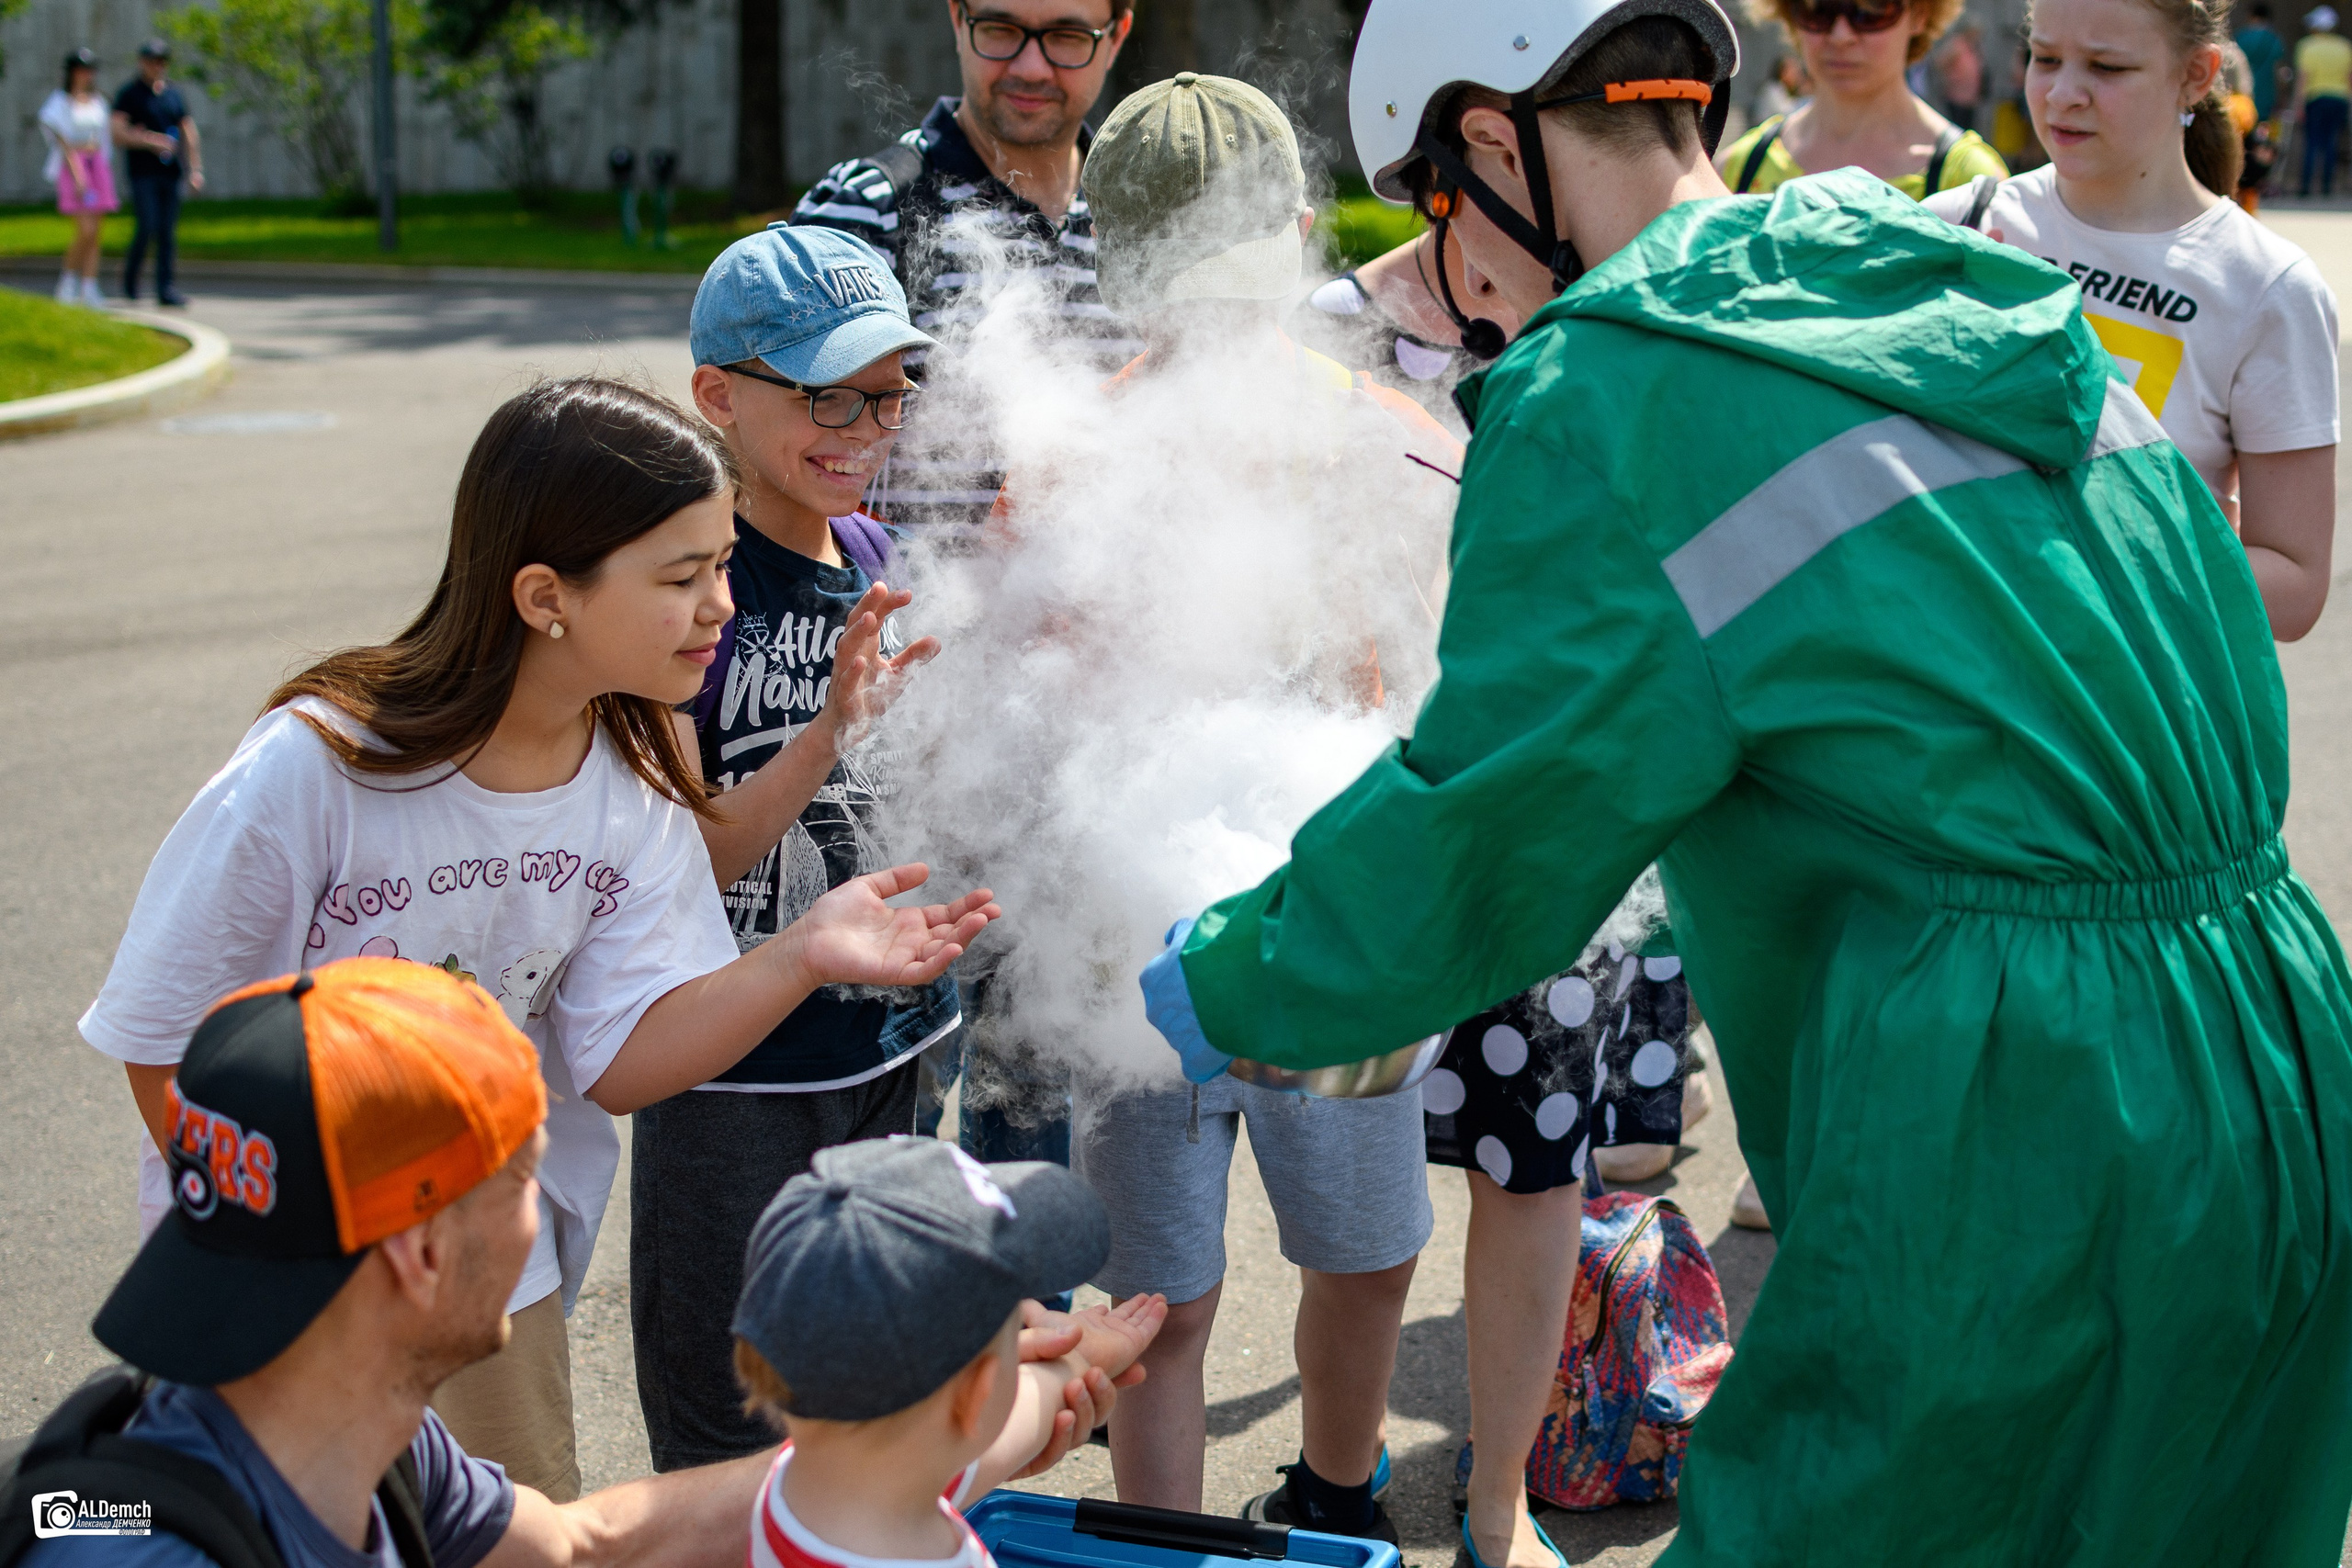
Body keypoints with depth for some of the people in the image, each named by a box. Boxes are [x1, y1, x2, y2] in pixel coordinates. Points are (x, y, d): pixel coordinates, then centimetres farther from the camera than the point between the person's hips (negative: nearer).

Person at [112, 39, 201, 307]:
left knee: (168, 231, 0)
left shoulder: (174, 95, 13)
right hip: (142, 172, -4)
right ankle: (130, 277, 8)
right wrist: (150, 141, -20)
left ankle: (165, 288, 1)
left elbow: (190, 134, 14)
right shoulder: (129, 94, -1)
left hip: (170, 172, 4)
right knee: (148, 226, -13)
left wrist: (196, 169, 3)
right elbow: (117, 134, -9)